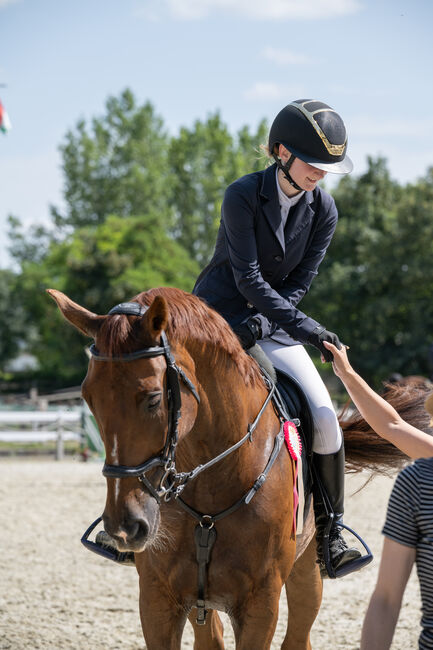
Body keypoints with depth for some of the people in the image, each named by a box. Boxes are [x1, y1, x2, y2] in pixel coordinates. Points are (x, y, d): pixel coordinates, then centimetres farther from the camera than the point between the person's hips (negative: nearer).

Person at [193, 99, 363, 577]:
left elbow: (299, 282, -1)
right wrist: (305, 328, -27)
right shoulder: (242, 196, -17)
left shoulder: (322, 210, -3)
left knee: (324, 416, -11)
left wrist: (259, 324, -17)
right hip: (217, 315, -4)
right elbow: (248, 277, -20)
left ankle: (330, 536, 0)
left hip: (273, 322, 4)